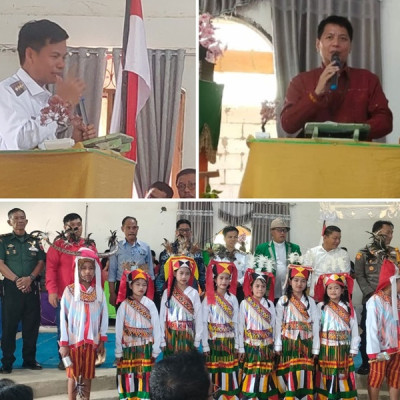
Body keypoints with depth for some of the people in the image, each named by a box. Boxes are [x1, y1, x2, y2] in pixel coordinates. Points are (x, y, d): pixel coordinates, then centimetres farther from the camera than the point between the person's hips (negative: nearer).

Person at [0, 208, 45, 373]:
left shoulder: (34, 241, 12)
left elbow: (41, 263, 5)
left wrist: (30, 278, -12)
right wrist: (17, 280, -15)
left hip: (32, 288, 3)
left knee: (31, 326, 6)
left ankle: (29, 360, 16)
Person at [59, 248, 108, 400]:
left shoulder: (99, 292, 1)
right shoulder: (69, 290, -6)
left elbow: (104, 317, 5)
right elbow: (63, 317, -5)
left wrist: (102, 341, 4)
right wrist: (64, 343, -7)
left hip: (92, 341, 2)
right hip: (73, 340, -2)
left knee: (88, 375, 10)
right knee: (73, 375, 5)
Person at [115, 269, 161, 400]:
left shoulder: (150, 304, -2)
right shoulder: (124, 305, -1)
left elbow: (156, 327, 1)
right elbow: (119, 329, 2)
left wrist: (155, 350, -1)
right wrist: (118, 351, 0)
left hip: (146, 348, -1)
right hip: (128, 348, 1)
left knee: (145, 378, -2)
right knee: (128, 379, 3)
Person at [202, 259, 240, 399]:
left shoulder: (233, 298, 5)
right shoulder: (208, 298, -3)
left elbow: (236, 322, 7)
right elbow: (204, 323, -5)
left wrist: (236, 344, 3)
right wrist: (205, 346, -9)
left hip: (229, 342, 3)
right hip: (213, 341, -2)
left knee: (229, 380, 5)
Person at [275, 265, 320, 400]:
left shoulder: (310, 302, 9)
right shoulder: (283, 301, 4)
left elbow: (315, 326, 5)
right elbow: (278, 324, 0)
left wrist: (315, 349, 0)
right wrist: (278, 347, -6)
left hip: (305, 345, 2)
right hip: (288, 344, -1)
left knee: (304, 379, 0)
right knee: (289, 378, -3)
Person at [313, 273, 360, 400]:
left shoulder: (348, 307, 5)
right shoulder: (321, 307, -2)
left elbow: (354, 329, 5)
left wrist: (353, 349, 2)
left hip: (344, 349, 2)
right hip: (326, 349, -2)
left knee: (345, 381, 5)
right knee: (326, 380, 2)